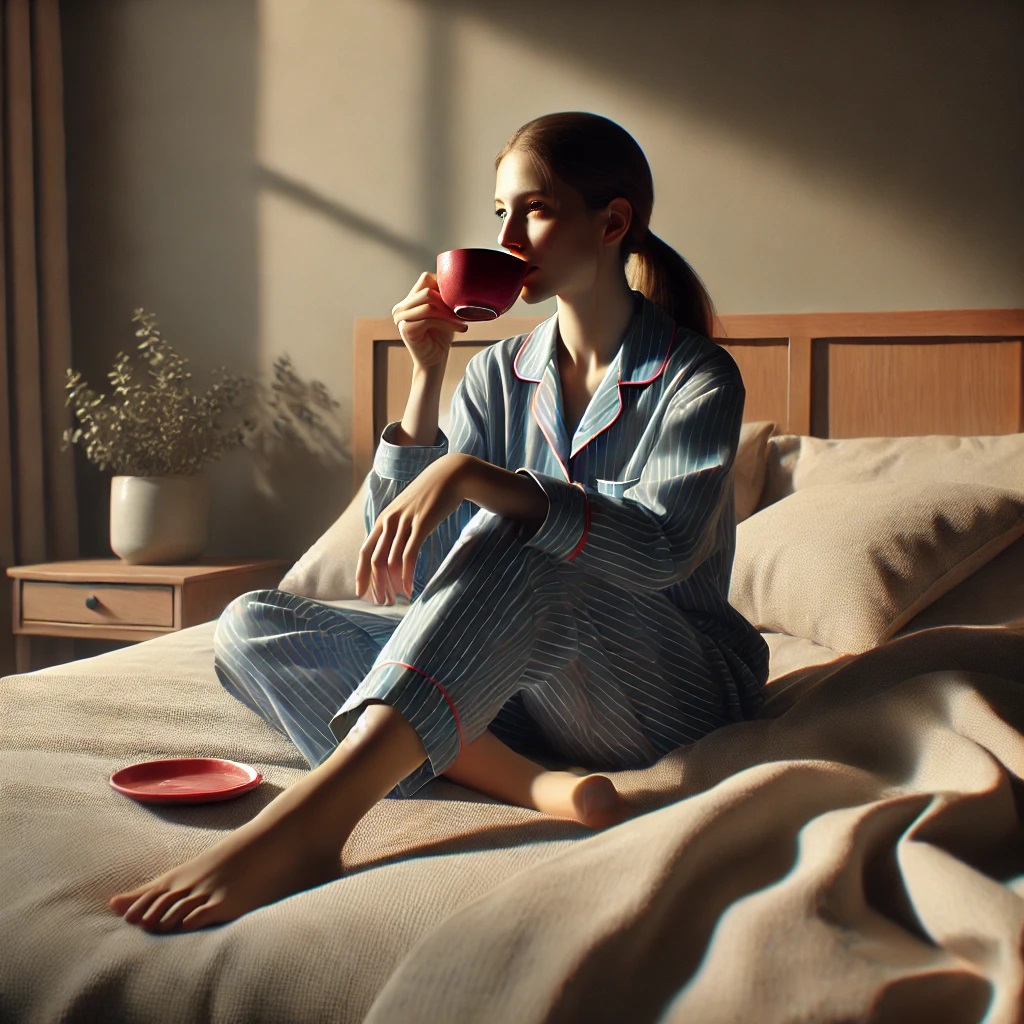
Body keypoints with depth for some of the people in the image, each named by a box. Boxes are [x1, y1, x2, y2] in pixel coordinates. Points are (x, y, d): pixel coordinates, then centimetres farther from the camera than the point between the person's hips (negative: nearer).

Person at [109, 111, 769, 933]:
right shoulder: (499, 373, 8)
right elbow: (410, 573, 1)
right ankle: (528, 782, -30)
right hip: (514, 675, 6)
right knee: (251, 627, -12)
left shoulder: (696, 376, -6)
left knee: (509, 540, -36)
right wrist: (427, 380, -7)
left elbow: (659, 549, -26)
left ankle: (309, 819, -44)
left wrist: (473, 476, -36)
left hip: (678, 688, -5)